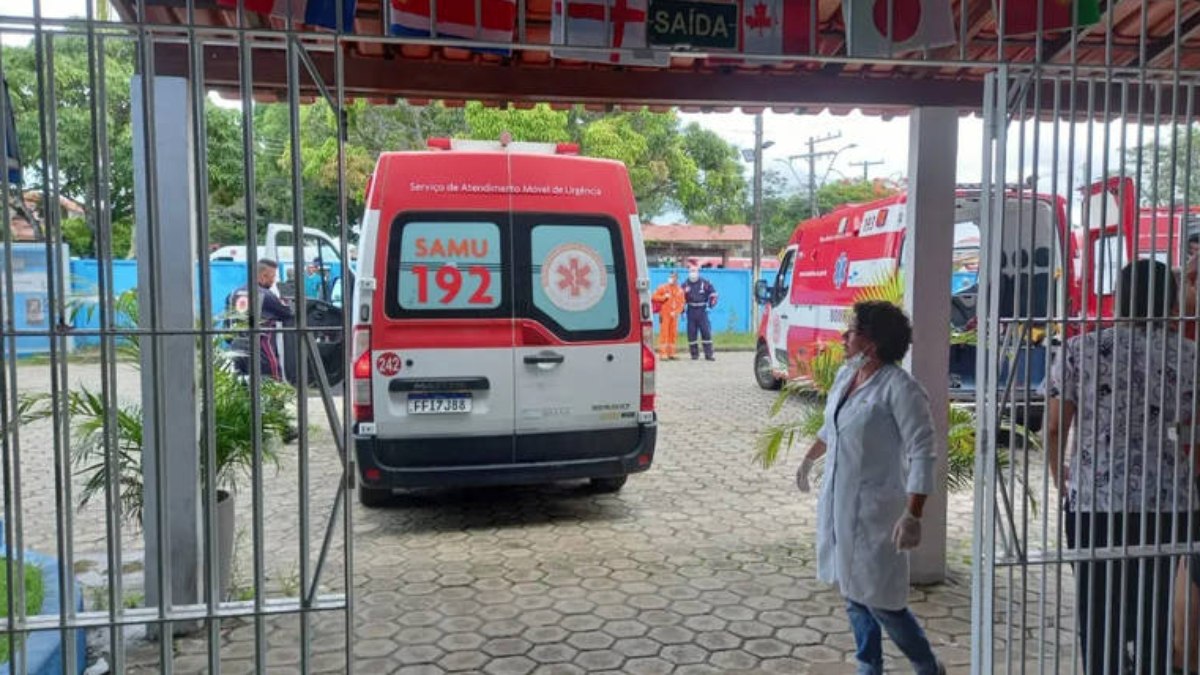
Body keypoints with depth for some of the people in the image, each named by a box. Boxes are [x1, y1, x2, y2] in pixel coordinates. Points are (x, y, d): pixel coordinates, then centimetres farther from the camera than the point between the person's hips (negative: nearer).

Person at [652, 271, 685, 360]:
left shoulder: (680, 290, 9)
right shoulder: (663, 288, 0)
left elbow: (681, 303, 6)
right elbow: (654, 297, -1)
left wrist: (676, 312, -9)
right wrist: (664, 297, -13)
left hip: (674, 315, 4)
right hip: (664, 315, -4)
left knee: (673, 334, 6)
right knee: (664, 333, -7)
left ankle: (671, 353, 15)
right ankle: (662, 354, -7)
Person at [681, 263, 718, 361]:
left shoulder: (704, 283, 0)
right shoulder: (685, 284, 3)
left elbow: (713, 293, 9)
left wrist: (712, 303, -1)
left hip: (702, 310, -1)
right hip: (691, 311, 1)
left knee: (706, 331, -5)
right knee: (691, 332, 3)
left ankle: (708, 354, -2)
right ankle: (694, 354, 12)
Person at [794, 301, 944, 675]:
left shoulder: (899, 388, -20)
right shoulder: (845, 374, 5)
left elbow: (922, 453, -23)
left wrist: (913, 515, -28)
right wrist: (809, 459, 36)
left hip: (874, 508, -8)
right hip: (838, 503, 8)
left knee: (880, 599, 1)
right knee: (853, 593, 16)